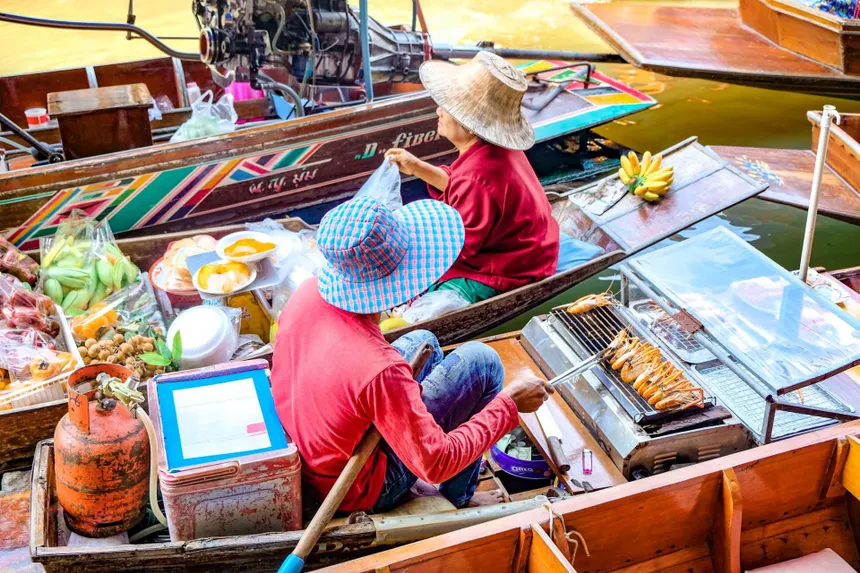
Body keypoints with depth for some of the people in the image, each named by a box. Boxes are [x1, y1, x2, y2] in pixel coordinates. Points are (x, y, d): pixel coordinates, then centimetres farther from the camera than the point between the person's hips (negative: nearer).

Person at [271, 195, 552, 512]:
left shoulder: (307, 292, -16)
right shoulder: (380, 369, -38)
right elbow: (436, 465, -27)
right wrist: (508, 402, -18)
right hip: (360, 492, -7)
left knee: (423, 342, 21)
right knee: (480, 361, -8)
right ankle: (459, 497, 12)